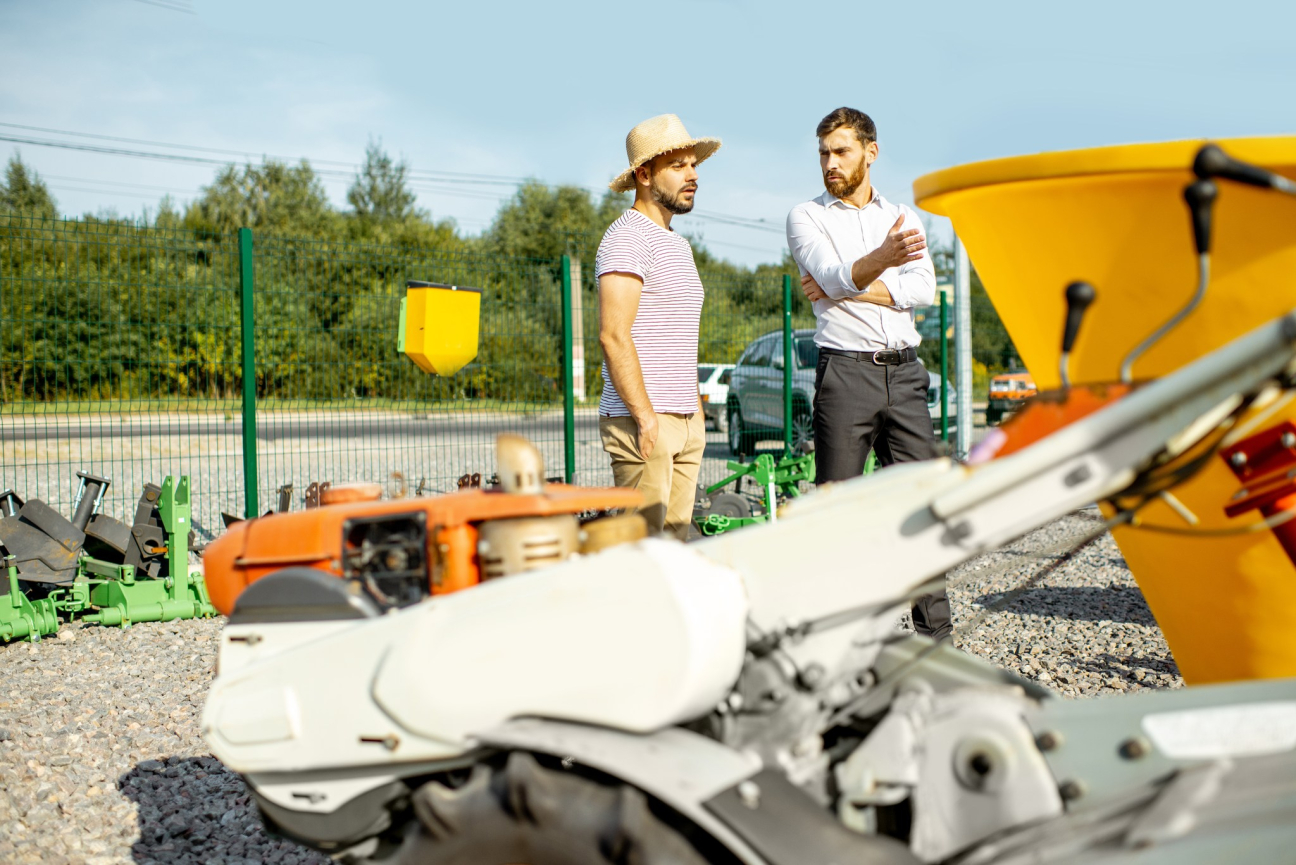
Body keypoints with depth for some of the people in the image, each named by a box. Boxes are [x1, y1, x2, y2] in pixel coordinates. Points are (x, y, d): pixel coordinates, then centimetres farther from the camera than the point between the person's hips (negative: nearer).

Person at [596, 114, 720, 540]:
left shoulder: (679, 245, 21)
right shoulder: (627, 238, -9)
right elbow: (614, 335, -18)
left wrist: (695, 410, 18)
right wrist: (646, 416, -20)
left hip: (687, 423, 9)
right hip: (641, 422, -9)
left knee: (676, 542, 8)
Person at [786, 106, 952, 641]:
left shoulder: (903, 218, 16)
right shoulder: (806, 217, 5)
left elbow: (923, 289, -1)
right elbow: (834, 276, -15)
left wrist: (844, 287, -9)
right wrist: (881, 260, -36)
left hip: (904, 371, 3)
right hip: (845, 371, -3)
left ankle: (936, 631, 7)